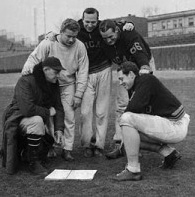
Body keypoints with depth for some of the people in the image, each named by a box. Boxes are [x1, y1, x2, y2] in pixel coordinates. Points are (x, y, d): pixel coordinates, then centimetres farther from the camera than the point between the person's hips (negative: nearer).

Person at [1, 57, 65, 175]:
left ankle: (26, 152, 25)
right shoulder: (26, 81, -22)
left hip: (42, 119, 8)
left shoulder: (54, 84, 1)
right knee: (37, 121, -38)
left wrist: (59, 129, -10)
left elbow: (58, 108, 2)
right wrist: (48, 112, -21)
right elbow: (27, 109, -34)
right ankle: (33, 163, -24)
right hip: (19, 120, -8)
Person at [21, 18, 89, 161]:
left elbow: (83, 72, -6)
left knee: (69, 117, -4)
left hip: (68, 86, 1)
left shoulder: (79, 46, -10)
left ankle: (67, 149, 5)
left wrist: (78, 94, -9)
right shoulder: (48, 43, -15)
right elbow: (33, 59, -12)